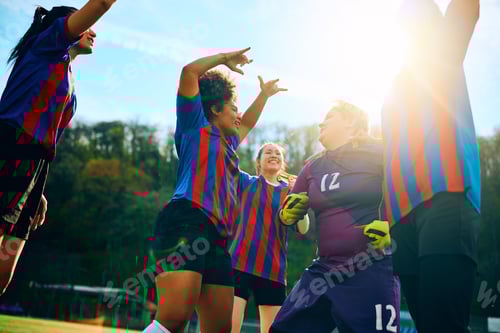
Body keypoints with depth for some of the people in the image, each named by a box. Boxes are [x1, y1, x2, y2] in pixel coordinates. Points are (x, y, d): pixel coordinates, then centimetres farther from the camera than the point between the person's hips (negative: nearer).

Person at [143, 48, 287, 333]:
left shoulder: (228, 143, 33)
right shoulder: (196, 127, 13)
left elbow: (247, 123, 55)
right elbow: (190, 72, 4)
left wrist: (265, 95, 57)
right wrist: (225, 58, 17)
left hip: (217, 240, 8)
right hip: (186, 222, -8)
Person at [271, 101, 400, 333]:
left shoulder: (377, 153, -3)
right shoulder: (313, 167, 14)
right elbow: (287, 215, 21)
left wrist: (390, 225, -17)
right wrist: (289, 211, -1)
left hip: (371, 270, -6)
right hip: (324, 270, 6)